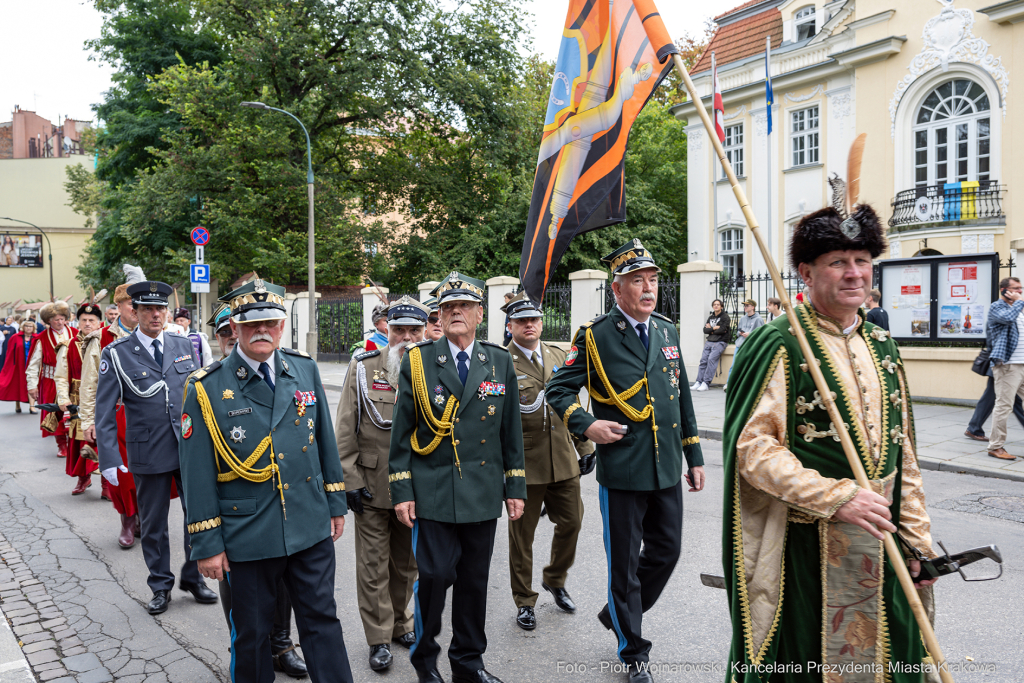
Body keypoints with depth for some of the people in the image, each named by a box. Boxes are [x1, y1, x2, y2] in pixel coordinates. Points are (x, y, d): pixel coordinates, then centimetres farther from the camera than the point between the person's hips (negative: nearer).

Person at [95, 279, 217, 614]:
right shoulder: (116, 354, -4)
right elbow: (105, 411, -5)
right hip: (148, 453, -2)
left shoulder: (184, 345, 5)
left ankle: (193, 578, 27)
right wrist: (109, 459, -12)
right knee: (153, 523, 10)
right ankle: (161, 586, 28)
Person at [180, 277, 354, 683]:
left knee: (322, 620, 10)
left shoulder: (305, 370, 3)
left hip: (311, 528, 3)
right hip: (246, 538, -2)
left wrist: (335, 504, 11)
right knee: (251, 633, 14)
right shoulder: (207, 388, -8)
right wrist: (207, 544, -6)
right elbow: (197, 473, -7)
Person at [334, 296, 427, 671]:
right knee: (374, 565, 7)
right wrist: (350, 480, -8)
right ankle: (379, 638, 21)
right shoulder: (363, 367, -4)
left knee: (407, 562, 17)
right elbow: (345, 430, -3)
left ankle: (401, 624, 35)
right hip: (372, 486, -2)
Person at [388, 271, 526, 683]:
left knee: (475, 580, 11)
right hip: (433, 492, -2)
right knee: (434, 575, -5)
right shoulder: (417, 361, 0)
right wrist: (401, 490, -2)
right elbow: (401, 431, 1)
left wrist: (516, 487, 7)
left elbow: (511, 431, 9)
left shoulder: (500, 362, 6)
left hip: (483, 494, 3)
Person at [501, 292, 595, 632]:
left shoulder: (558, 356, 9)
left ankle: (555, 579, 38)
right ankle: (525, 601, 25)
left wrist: (585, 446, 13)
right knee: (522, 534, 7)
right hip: (524, 463, -5)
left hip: (564, 462, 5)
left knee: (571, 521, 12)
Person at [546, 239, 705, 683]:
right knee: (624, 563, 7)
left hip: (668, 469, 6)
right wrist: (586, 426, -18)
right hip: (622, 472, -5)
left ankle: (617, 614, 40)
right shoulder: (595, 337, -8)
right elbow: (557, 390, -2)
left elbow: (682, 397, 14)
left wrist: (694, 457, 14)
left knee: (667, 551, 15)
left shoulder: (667, 331, 8)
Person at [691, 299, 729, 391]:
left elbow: (723, 330, -11)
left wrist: (711, 329, 0)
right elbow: (705, 330, 10)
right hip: (709, 342, 6)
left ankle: (706, 383, -24)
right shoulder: (710, 317, 20)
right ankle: (699, 382, -11)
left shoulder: (725, 317, 3)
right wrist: (715, 328, -5)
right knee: (703, 360, -9)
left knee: (711, 359, -21)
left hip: (720, 342, -6)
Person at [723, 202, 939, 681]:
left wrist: (918, 538, 12)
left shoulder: (882, 346, 11)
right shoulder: (777, 346, -12)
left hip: (880, 539, 6)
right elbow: (752, 446, -19)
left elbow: (903, 452, 14)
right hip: (805, 546, -6)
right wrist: (837, 497, -23)